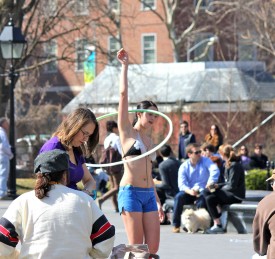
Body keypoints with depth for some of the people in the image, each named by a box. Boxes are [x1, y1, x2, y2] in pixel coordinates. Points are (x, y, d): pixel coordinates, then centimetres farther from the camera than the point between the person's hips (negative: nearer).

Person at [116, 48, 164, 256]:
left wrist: (158, 202, 22)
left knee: (153, 246, -2)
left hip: (149, 194, 6)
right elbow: (123, 94, -3)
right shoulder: (127, 132, 4)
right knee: (136, 247, -7)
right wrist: (125, 66, 0)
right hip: (130, 192, -6)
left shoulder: (149, 141, 20)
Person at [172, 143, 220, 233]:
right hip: (190, 192, 1)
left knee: (202, 201, -35)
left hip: (203, 192, -1)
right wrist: (189, 191, -31)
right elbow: (181, 184, -9)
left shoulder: (205, 161, 2)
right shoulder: (184, 167, 3)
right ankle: (176, 225, -24)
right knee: (179, 197, -29)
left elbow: (215, 171, -17)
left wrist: (209, 184, -35)